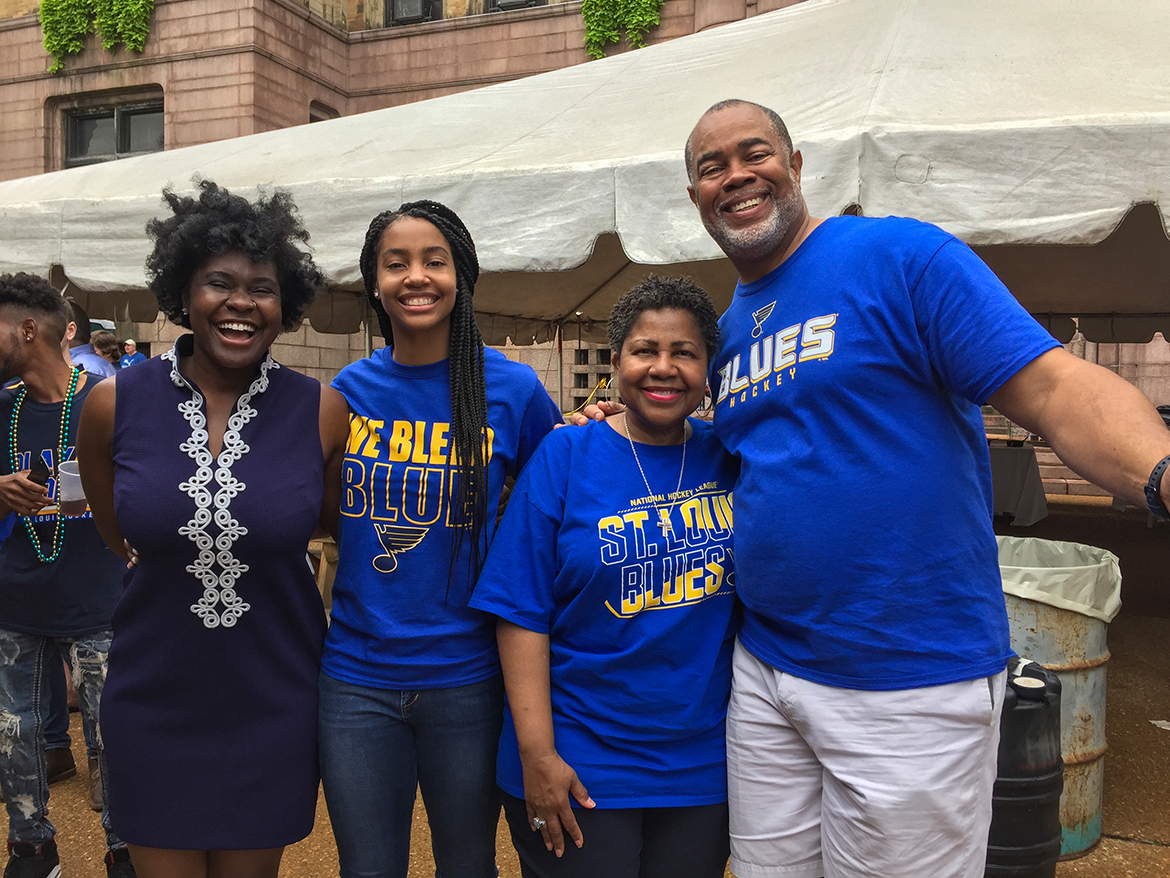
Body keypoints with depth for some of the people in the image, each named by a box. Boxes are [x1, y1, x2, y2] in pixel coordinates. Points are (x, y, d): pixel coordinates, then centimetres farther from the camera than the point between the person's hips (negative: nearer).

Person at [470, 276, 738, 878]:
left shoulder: (731, 460, 1)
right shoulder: (565, 457, -7)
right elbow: (523, 614, -9)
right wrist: (536, 753, -12)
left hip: (703, 764, 3)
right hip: (578, 769, -3)